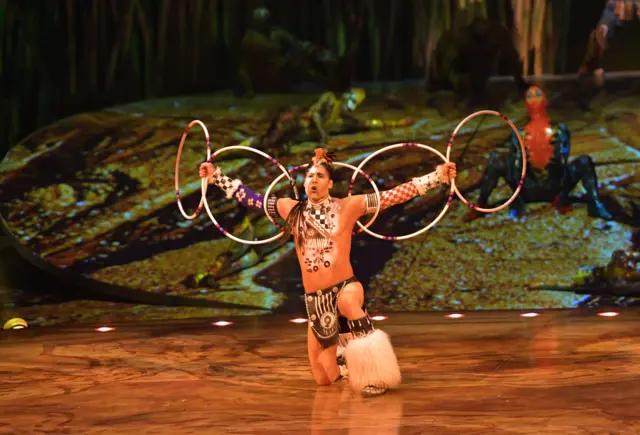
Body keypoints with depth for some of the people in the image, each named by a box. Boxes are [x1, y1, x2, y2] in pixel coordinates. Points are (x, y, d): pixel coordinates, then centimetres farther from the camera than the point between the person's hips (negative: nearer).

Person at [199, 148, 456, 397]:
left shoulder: (348, 206, -1)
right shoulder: (292, 210, 7)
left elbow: (394, 195, -5)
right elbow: (249, 197, 14)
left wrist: (437, 176, -11)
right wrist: (216, 176, 13)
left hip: (345, 286, -3)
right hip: (314, 299, 3)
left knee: (348, 300, -43)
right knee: (324, 378, 4)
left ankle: (375, 374, -32)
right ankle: (346, 357, 41)